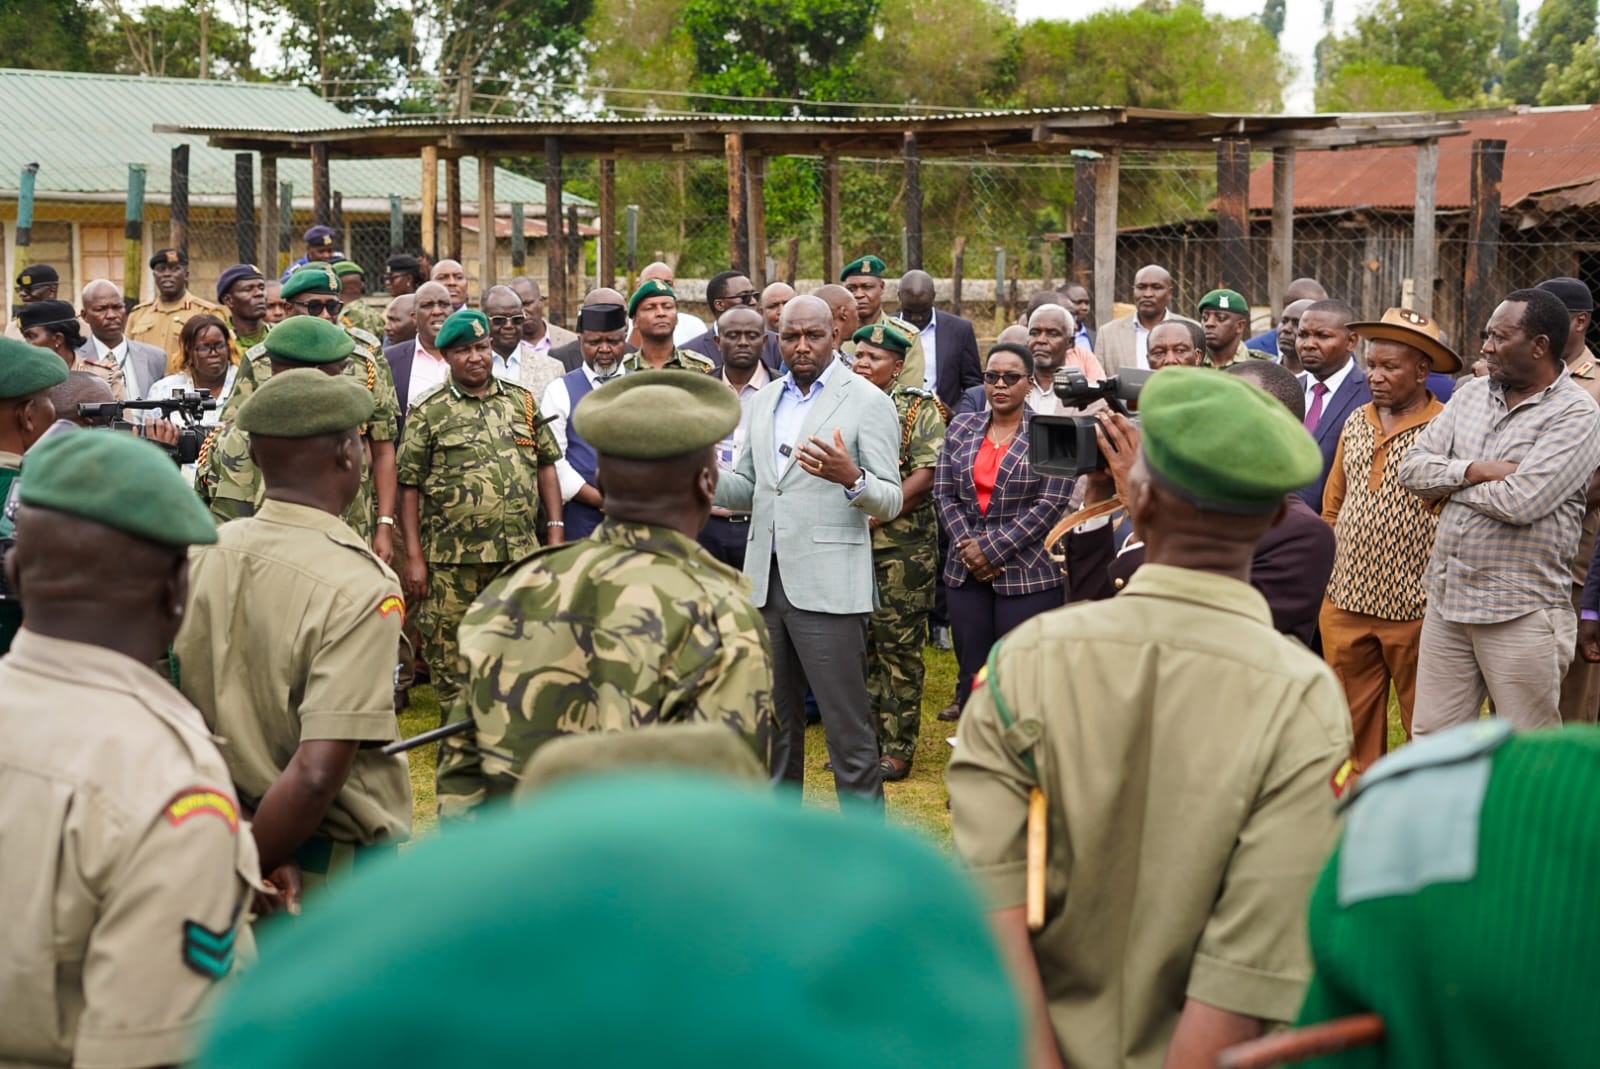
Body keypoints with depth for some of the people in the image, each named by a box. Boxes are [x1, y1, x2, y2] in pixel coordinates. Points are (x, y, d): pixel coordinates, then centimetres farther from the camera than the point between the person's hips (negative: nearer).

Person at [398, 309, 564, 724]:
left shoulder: (523, 402, 11)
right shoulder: (428, 413, 0)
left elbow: (546, 466, 13)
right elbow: (409, 486, -2)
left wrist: (555, 532, 5)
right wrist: (413, 556, -7)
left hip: (520, 554, 3)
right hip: (451, 560, -3)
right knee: (448, 652, 4)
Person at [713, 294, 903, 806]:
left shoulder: (867, 402, -4)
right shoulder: (764, 401, 15)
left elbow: (890, 501, -7)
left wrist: (851, 478, -29)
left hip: (827, 586, -6)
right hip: (765, 582, 6)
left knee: (848, 726, -4)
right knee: (775, 723, 16)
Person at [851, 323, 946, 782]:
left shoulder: (919, 410, -1)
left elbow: (927, 476, -11)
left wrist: (875, 514, -16)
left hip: (900, 548, -5)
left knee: (898, 646, -1)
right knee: (857, 644, 9)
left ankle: (898, 747, 6)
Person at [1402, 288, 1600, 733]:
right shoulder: (1472, 394, 10)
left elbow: (1520, 502, -22)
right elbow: (1411, 467, 4)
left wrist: (1448, 485, -6)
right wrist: (1474, 471, -13)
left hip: (1521, 612, -6)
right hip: (1447, 599, 6)